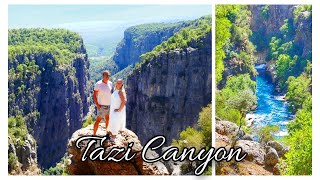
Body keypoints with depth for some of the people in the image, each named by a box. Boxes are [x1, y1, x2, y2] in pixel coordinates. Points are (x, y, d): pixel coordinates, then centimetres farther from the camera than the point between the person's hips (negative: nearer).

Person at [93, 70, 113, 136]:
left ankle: (107, 132, 28)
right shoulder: (98, 84, -15)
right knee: (98, 120, -2)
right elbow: (94, 95, -12)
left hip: (109, 105, 6)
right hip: (102, 106, -6)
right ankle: (94, 134, 5)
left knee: (108, 119, 14)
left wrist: (111, 103, 11)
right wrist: (97, 104, -18)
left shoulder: (110, 83, 2)